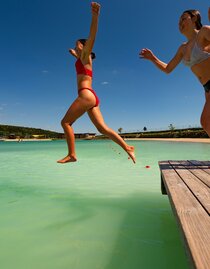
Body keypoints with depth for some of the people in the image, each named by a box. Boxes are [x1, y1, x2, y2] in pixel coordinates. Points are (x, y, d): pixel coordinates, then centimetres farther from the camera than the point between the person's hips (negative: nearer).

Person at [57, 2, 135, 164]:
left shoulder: (85, 55, 8)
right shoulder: (83, 59, 29)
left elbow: (92, 36, -9)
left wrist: (95, 15, -20)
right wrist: (74, 54, 71)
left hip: (86, 95, -9)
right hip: (91, 97, 9)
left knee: (66, 122, -3)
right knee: (103, 128, 1)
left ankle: (72, 155, -5)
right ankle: (128, 148, -1)